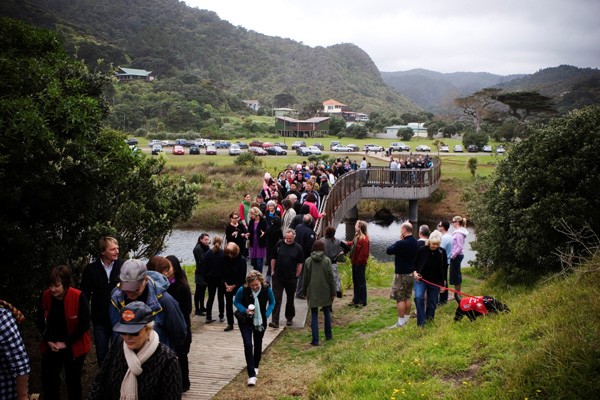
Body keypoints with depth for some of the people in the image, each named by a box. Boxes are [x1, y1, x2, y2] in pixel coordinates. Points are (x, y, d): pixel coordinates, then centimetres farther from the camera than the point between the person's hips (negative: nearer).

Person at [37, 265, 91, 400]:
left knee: (73, 381, 12)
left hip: (74, 347, -3)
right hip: (51, 346, 4)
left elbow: (84, 325, -17)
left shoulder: (79, 297, -21)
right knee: (48, 380, 11)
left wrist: (66, 343, -14)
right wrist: (48, 341, -6)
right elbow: (41, 321, 4)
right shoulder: (46, 295, -9)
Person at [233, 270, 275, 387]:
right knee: (248, 345, -13)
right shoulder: (243, 290, -24)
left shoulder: (267, 289, -20)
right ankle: (251, 375, -12)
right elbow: (236, 302, -5)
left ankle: (255, 367, 42)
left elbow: (272, 302, 0)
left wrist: (267, 314, -13)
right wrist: (245, 310, -22)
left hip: (260, 321, 2)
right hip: (246, 321, -2)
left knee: (258, 344, 17)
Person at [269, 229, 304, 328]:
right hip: (278, 277, 0)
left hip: (291, 278, 0)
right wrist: (272, 271, 4)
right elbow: (273, 259, 7)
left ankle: (289, 318, 32)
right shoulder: (279, 245, -1)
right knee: (276, 299, -4)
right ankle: (274, 321, -5)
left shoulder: (298, 248, -4)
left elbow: (300, 264, 1)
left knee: (290, 299, 14)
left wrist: (297, 276, -2)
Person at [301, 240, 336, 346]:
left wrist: (304, 292, 11)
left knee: (314, 315, 3)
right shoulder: (327, 260, -6)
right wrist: (333, 292, 1)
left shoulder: (308, 261, -3)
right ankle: (328, 335, 29)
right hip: (325, 291, 0)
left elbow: (305, 278, 1)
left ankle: (315, 340, 0)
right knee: (326, 312, 19)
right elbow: (331, 278, -6)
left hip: (312, 292, 0)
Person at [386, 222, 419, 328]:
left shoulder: (401, 243, -23)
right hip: (411, 273, 8)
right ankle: (406, 319, 24)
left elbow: (388, 251, -13)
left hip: (401, 274, -8)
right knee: (407, 297, 16)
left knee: (400, 298, -1)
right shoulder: (415, 243, 3)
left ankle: (400, 322, 1)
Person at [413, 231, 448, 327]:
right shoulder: (422, 250, -11)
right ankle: (421, 322, -16)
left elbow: (444, 269, 5)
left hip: (435, 282, 2)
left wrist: (442, 284, 6)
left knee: (432, 303, 10)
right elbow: (414, 263, 1)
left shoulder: (442, 252, -5)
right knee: (418, 297, -23)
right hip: (421, 279, -2)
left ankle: (429, 318, 31)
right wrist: (415, 272, -19)